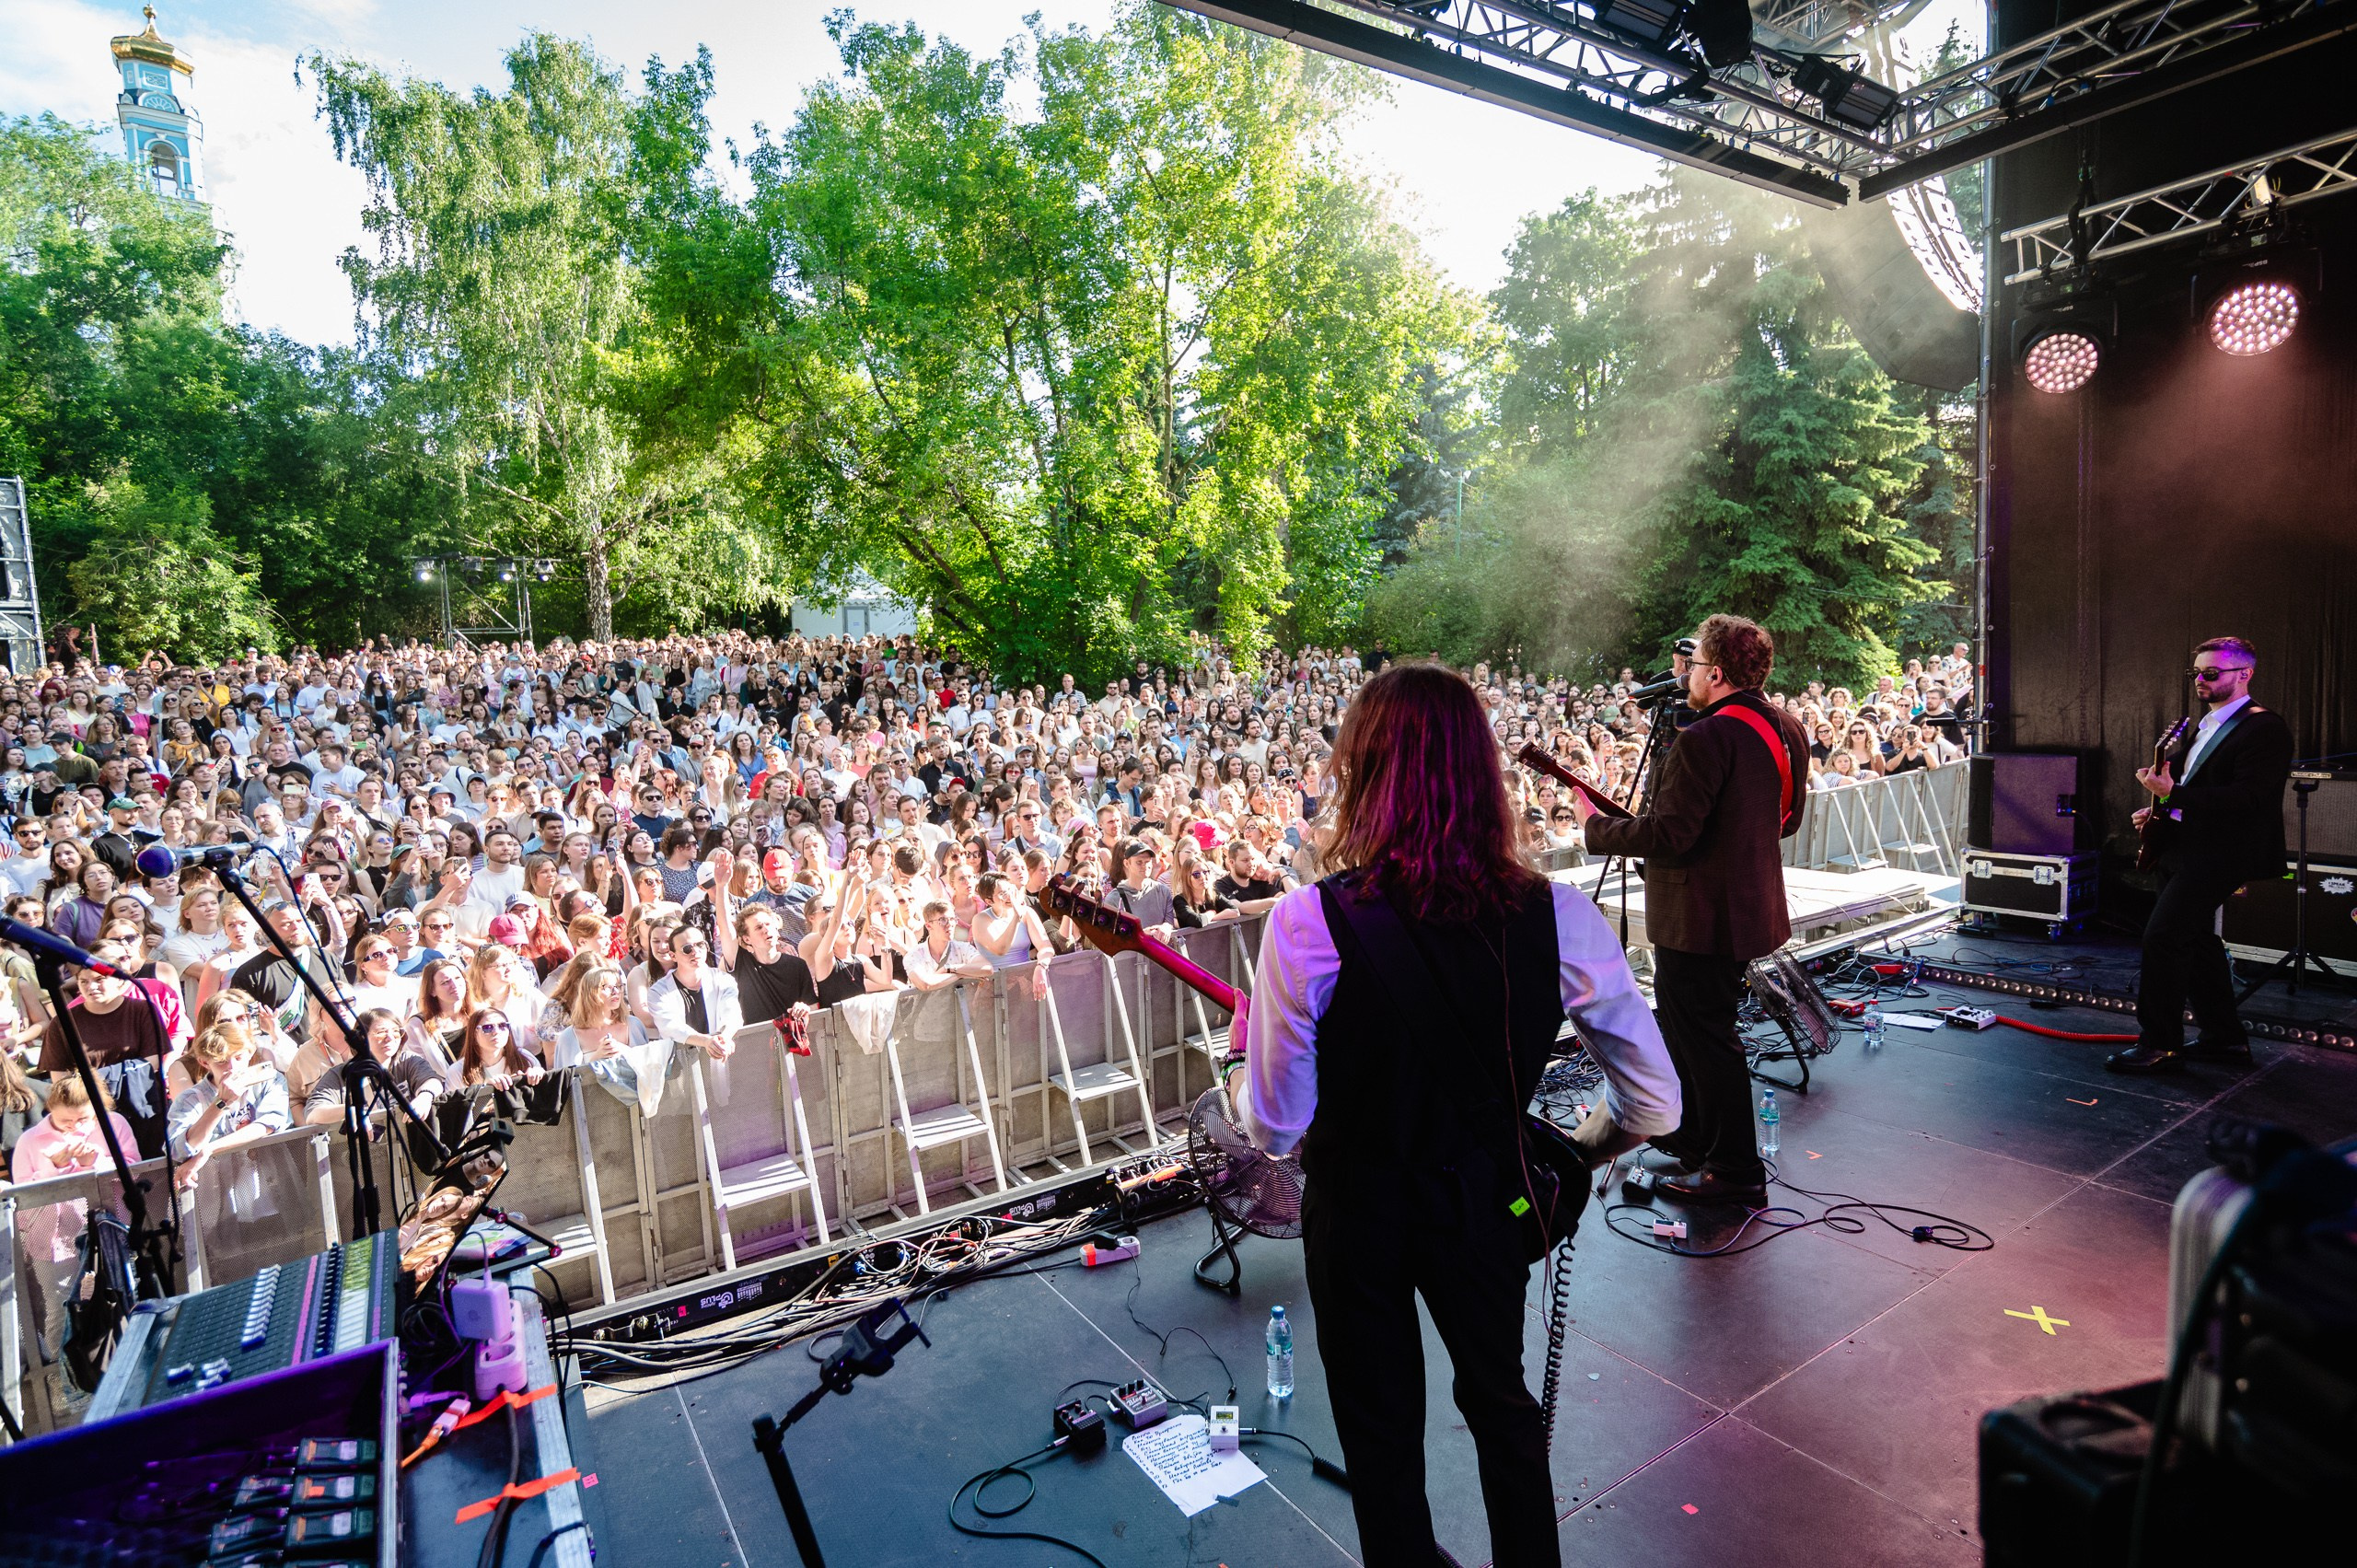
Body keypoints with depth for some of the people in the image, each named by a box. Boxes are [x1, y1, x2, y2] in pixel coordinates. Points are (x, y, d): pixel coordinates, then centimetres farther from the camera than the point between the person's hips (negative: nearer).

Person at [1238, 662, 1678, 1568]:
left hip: (1358, 1212, -2)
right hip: (1483, 1204, 3)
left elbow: (1274, 1128, -17)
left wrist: (1253, 1048, 3)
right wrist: (1580, 1149, 11)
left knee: (1381, 1434, 24)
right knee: (1502, 1400, 30)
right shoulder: (1556, 915, -18)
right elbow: (1656, 1102, -9)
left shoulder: (1307, 923, -26)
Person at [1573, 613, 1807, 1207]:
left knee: (1705, 1036, 2)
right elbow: (1785, 819, 17)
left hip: (1701, 916, -10)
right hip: (1748, 906, 10)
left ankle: (1736, 1170, 14)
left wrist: (1595, 825, -13)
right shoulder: (1787, 729, 6)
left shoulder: (1705, 739, -24)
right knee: (1682, 1020, 24)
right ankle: (1692, 1134, 40)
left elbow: (1668, 833, -26)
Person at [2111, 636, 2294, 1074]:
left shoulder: (2265, 728, -12)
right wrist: (2159, 807, 7)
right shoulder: (2204, 725, 17)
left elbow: (2248, 797, -22)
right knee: (2196, 938, 15)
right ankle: (2225, 1037, 27)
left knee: (2163, 935, -15)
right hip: (2186, 849, 10)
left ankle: (2160, 1046, -8)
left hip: (2219, 854, -10)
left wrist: (2172, 795, -28)